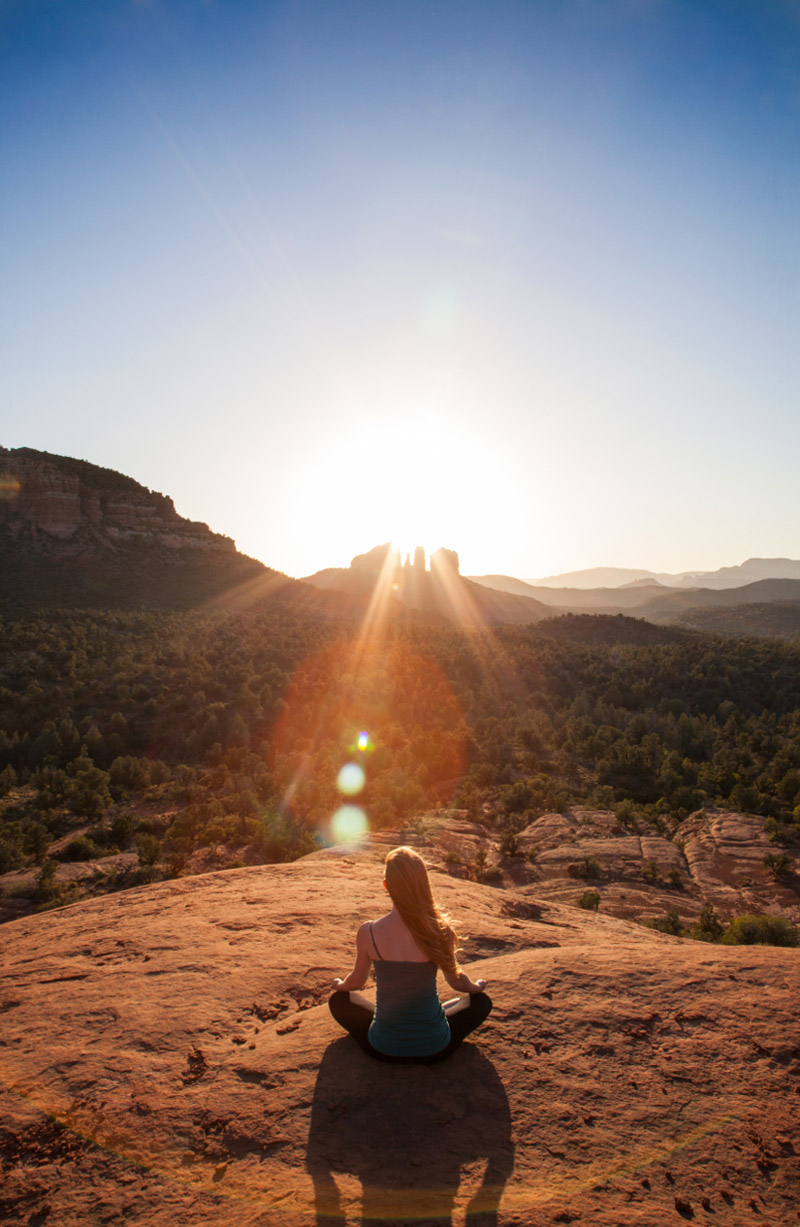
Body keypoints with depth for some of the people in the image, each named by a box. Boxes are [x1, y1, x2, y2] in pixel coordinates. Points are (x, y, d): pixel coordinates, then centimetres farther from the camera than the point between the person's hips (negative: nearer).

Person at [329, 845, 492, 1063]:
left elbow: (357, 981, 1)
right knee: (482, 1001, 27)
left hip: (383, 1049, 1)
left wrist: (340, 985, 25)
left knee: (338, 1001, 28)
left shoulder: (368, 932, -18)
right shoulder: (440, 930, -19)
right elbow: (456, 980, 0)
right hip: (436, 1049, 0)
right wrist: (476, 987, 23)